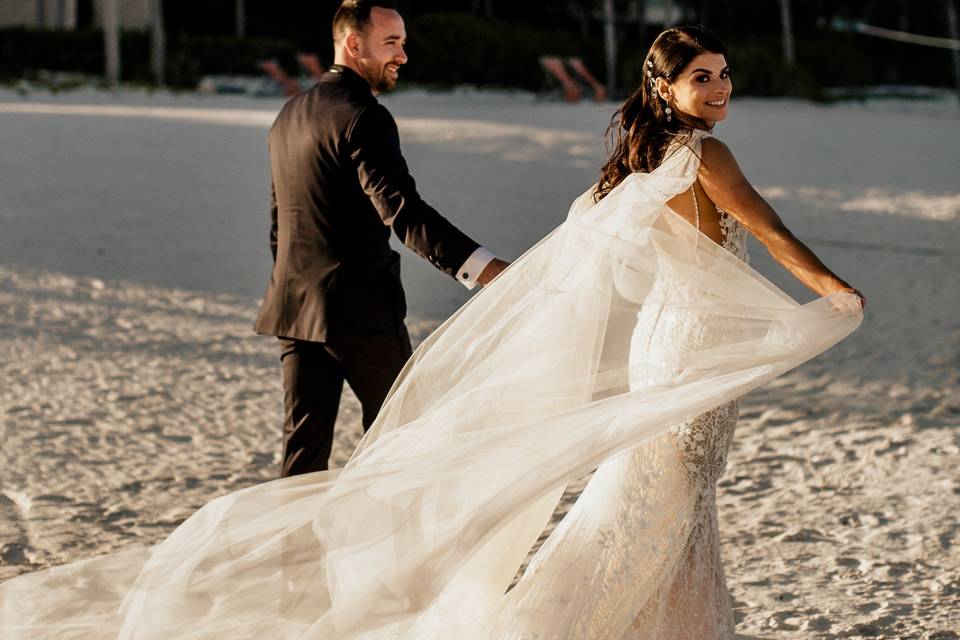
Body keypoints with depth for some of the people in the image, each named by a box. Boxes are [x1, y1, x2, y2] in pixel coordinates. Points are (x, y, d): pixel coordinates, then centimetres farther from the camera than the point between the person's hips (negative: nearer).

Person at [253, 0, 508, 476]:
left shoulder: (290, 115, 14)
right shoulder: (363, 118, -14)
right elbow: (404, 213, -27)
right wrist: (490, 270, -35)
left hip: (297, 309, 8)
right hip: (360, 311, -8)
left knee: (304, 446, 7)